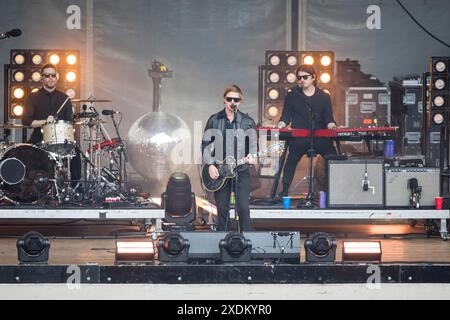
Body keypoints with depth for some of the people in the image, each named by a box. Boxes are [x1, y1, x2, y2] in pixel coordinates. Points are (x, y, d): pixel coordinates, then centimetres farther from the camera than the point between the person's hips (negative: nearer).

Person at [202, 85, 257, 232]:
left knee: (243, 208, -9)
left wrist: (251, 156, -12)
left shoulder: (248, 122, 4)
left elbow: (254, 144, 9)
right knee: (222, 211, 6)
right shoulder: (214, 120, 4)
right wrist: (210, 165, -5)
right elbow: (205, 144, 5)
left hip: (241, 171, -1)